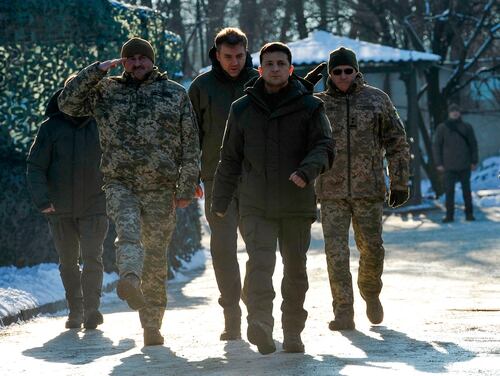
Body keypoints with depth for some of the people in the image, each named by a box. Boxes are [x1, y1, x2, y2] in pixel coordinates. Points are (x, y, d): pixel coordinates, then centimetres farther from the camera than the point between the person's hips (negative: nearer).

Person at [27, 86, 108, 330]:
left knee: (92, 257, -14)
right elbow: (35, 167, -2)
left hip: (94, 207, -1)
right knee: (68, 262, 8)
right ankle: (75, 311, 17)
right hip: (60, 209, 1)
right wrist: (42, 199, -16)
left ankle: (92, 309, -16)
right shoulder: (50, 128, 0)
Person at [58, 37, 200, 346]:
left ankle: (152, 326, 11)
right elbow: (68, 103, 6)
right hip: (119, 183, -1)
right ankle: (130, 281, -58)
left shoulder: (175, 94, 8)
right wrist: (97, 71, -1)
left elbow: (190, 144, 7)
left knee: (156, 257, 4)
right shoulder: (107, 91, 12)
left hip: (160, 189, 1)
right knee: (128, 228, -31)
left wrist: (186, 188, 1)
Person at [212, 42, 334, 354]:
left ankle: (293, 333, 18)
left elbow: (324, 146, -6)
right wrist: (221, 201, 15)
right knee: (260, 262, -18)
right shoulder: (243, 109, 9)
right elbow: (230, 159, 15)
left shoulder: (309, 107, 4)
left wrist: (307, 170, -27)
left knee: (296, 270, 8)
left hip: (297, 204, 0)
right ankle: (260, 324, -31)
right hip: (256, 205, 0)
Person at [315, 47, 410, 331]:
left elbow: (397, 142, 7)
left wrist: (400, 183, 3)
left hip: (369, 190, 0)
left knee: (372, 249, 3)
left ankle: (371, 292, 31)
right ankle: (344, 312, -2)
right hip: (332, 192, 0)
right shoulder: (318, 104, 6)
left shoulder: (377, 100, 5)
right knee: (336, 252, -6)